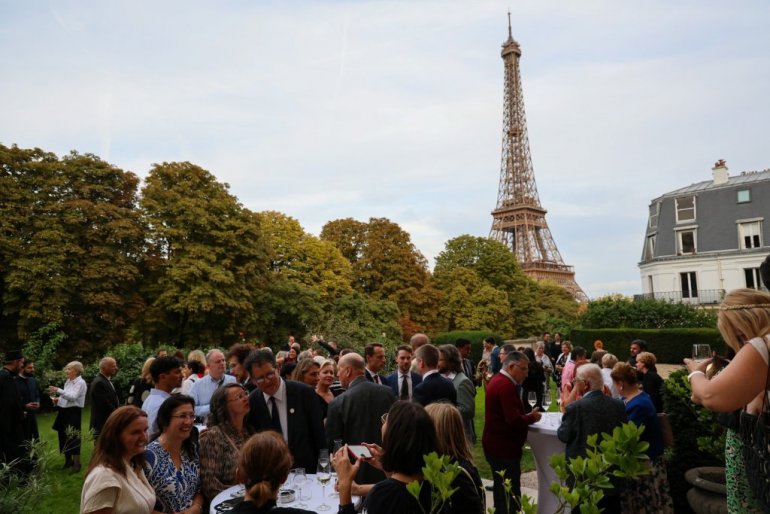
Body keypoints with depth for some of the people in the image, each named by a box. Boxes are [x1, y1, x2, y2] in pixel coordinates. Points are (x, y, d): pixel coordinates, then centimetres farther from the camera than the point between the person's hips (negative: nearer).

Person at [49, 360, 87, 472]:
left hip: (73, 413, -9)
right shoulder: (68, 381, 14)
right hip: (64, 412, 9)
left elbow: (72, 397, -25)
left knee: (73, 438, -3)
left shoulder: (80, 383, -13)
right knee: (63, 437, 14)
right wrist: (58, 399, 3)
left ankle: (76, 463, 8)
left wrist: (58, 390, -30)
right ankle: (68, 461, 30)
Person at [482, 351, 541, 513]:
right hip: (504, 447, -11)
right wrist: (532, 417, -10)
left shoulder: (498, 380, 12)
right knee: (511, 492, -4)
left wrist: (526, 415, 4)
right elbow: (514, 420, -26)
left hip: (496, 444, 11)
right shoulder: (506, 385, -21)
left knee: (501, 488, 19)